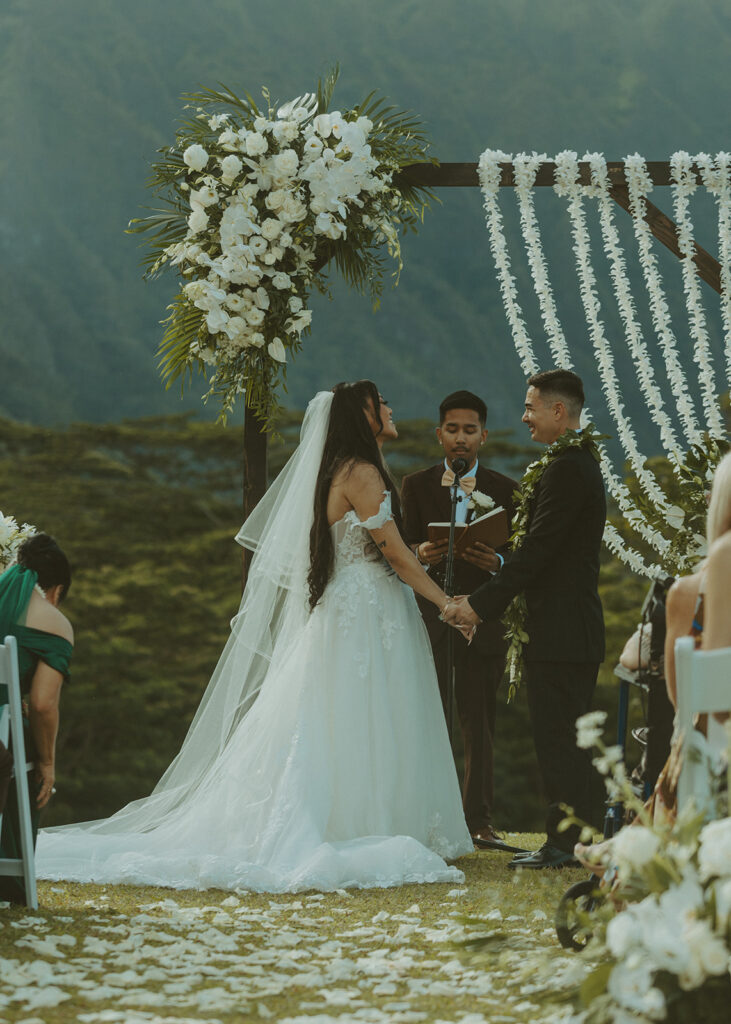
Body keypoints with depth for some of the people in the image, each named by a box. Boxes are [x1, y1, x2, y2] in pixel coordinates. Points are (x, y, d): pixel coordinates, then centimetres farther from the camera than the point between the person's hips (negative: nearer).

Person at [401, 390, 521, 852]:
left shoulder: (505, 490, 9)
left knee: (480, 723, 1)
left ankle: (480, 821, 7)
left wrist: (497, 562, -16)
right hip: (429, 617, 0)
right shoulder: (416, 485, 10)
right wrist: (421, 553, -16)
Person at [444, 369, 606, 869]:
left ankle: (562, 843, -5)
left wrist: (481, 604, -17)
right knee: (565, 739, 13)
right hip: (578, 628, 11)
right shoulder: (581, 464, 17)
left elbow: (536, 551, -20)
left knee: (557, 739, -7)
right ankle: (567, 840, 17)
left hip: (560, 632, -11)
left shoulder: (566, 470, -16)